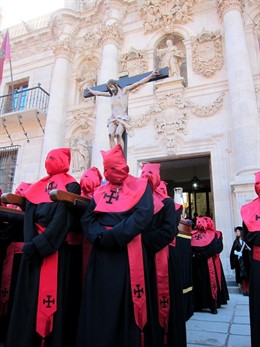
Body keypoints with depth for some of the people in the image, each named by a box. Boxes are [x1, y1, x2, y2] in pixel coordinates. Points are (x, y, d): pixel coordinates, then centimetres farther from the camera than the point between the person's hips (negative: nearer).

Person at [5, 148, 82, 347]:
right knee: (32, 297, 7)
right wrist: (30, 243, -11)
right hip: (35, 247, 5)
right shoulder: (38, 187, 16)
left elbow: (64, 218, -13)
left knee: (57, 296, -1)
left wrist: (39, 244, -19)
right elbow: (29, 215, 5)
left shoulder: (70, 186, 0)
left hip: (60, 249, -5)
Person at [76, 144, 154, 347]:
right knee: (99, 301, 9)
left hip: (127, 252, -4)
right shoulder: (101, 190, 14)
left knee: (124, 301, 4)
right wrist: (99, 236, -16)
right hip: (102, 252, 4)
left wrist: (114, 236, -20)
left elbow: (143, 215, -13)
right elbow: (87, 218, 5)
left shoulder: (140, 186, 2)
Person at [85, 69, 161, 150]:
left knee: (118, 134, -27)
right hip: (113, 118, 4)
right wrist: (90, 90, 53)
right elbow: (98, 93, 40)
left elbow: (139, 83, 5)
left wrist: (151, 75, 1)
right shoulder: (110, 94, 24)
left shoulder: (124, 90, 10)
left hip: (122, 118, -4)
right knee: (111, 135, -20)